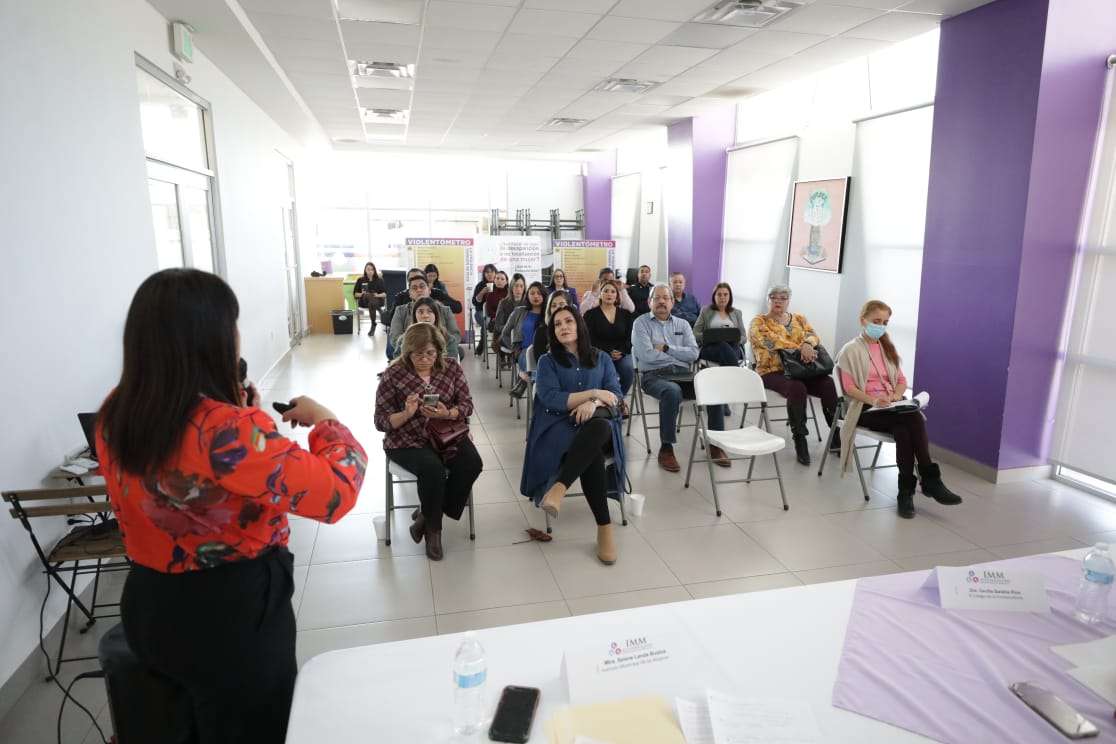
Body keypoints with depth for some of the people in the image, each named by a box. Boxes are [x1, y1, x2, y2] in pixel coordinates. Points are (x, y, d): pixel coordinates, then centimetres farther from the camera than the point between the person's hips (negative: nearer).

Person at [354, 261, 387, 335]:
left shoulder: (379, 280, 8)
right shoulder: (360, 280, 8)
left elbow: (385, 294, 3)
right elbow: (355, 294, 7)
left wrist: (378, 295, -17)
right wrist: (361, 294, -14)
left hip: (378, 300, 0)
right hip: (364, 301, 0)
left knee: (372, 303, -39)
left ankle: (373, 325, -33)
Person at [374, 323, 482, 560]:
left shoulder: (451, 367, 3)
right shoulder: (393, 375, -5)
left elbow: (467, 404, 3)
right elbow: (381, 421, -5)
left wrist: (447, 413, -19)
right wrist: (406, 414, -25)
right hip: (408, 441, -3)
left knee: (472, 463, -24)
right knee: (433, 469, -33)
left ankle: (427, 515, -4)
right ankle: (433, 528, -4)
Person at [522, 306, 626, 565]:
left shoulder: (601, 358, 19)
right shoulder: (548, 361, 11)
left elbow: (616, 395, 8)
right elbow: (550, 399, -6)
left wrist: (593, 403, -15)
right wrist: (593, 393, -9)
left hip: (597, 426, 2)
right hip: (559, 426, -2)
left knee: (598, 427, -40)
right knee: (592, 453, -37)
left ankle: (559, 488, -49)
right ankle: (604, 527, -36)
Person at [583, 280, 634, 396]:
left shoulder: (625, 314, 15)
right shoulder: (591, 314, 5)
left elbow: (630, 337, 9)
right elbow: (591, 340, -2)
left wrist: (621, 352, -10)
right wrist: (609, 352, -13)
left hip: (623, 353, 3)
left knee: (629, 369, -28)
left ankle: (620, 398, -6)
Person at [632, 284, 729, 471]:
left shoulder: (682, 324, 19)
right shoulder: (641, 323, 6)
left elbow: (693, 353, 4)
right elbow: (647, 355, -10)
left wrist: (666, 348, -5)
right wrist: (679, 354, 1)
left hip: (683, 372, 4)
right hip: (654, 375, -4)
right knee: (672, 391, -38)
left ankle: (716, 445, -10)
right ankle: (666, 448, -25)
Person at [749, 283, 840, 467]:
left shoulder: (799, 319, 18)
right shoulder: (758, 322, 3)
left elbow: (813, 336, 1)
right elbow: (773, 342, -15)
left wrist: (807, 344, -23)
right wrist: (800, 348, -25)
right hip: (772, 372, -4)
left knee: (828, 383, -23)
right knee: (797, 388, -34)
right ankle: (800, 440, -23)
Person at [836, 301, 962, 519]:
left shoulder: (887, 348, 22)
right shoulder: (851, 350, 2)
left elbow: (902, 380, 19)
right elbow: (849, 387, -6)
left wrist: (896, 395, -4)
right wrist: (874, 400, -23)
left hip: (892, 405, 5)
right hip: (866, 408, -5)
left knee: (912, 420, -31)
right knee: (912, 420, -31)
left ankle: (907, 490, -30)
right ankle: (930, 480, -23)